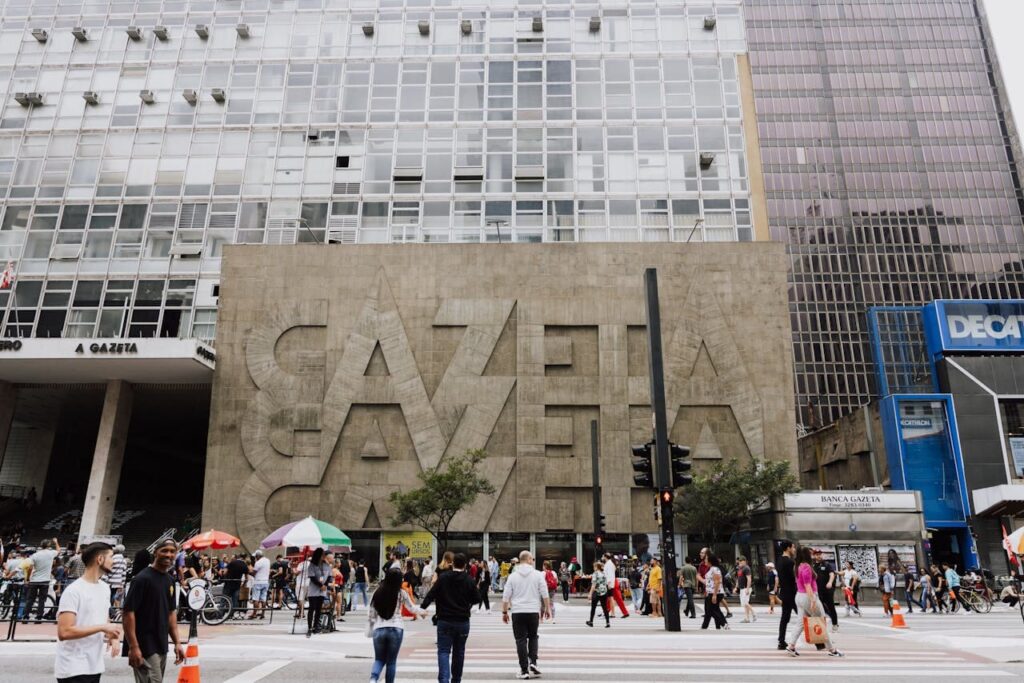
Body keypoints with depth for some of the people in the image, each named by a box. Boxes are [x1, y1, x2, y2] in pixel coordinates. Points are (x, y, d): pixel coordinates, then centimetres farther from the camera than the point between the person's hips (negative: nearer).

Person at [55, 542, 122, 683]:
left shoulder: (105, 587, 9)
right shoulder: (74, 591, -17)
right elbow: (64, 632, -24)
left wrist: (113, 637, 0)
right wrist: (102, 627, -21)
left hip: (95, 667, 8)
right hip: (73, 670, -8)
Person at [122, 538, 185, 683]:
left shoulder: (170, 580, 10)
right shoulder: (143, 578, -14)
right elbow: (128, 612, -17)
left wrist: (177, 642, 11)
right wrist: (133, 647, -21)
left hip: (162, 647, 8)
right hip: (144, 647, -8)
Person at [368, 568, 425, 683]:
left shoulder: (377, 592, 3)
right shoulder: (401, 593, -1)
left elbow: (370, 613, 5)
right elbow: (412, 608, 13)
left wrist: (370, 629, 17)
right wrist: (422, 612, 32)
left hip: (379, 629, 2)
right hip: (396, 629, -2)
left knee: (379, 659, 13)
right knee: (391, 661, 11)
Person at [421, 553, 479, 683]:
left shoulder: (443, 577, -5)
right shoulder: (469, 580, -1)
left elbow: (431, 594, -12)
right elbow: (475, 599, 8)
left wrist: (422, 608, -9)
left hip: (444, 620, -2)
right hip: (463, 621, 2)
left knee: (443, 651, -1)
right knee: (459, 652, 16)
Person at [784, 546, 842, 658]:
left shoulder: (799, 567, 11)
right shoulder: (807, 567, -17)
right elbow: (807, 585, -22)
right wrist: (813, 601, -24)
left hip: (799, 596, 9)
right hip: (808, 597, -9)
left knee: (800, 622, 6)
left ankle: (791, 645, -2)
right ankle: (831, 649, 12)